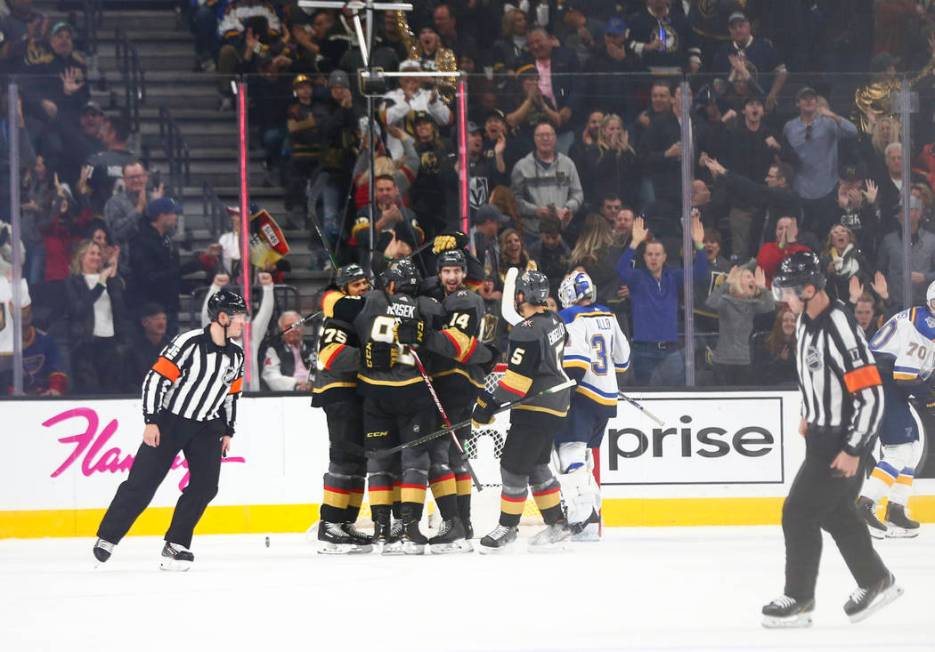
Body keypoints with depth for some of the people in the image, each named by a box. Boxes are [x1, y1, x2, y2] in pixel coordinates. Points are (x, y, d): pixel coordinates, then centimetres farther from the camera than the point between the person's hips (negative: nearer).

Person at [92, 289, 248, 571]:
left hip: (206, 426, 5)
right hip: (169, 420, -5)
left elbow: (232, 394, 17)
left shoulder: (236, 355, 2)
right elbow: (155, 378, -17)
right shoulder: (189, 343, -19)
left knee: (205, 486, -9)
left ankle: (176, 545, 1)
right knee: (142, 482, -5)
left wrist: (227, 431, 14)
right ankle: (107, 536, 7)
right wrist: (151, 421, -18)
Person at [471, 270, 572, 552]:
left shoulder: (527, 332, -21)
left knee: (513, 466, -3)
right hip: (557, 403, 10)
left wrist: (489, 405, -19)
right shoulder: (554, 321, 8)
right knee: (536, 466, 17)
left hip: (536, 409, -10)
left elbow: (517, 377, -23)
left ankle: (507, 527, 3)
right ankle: (557, 524, 21)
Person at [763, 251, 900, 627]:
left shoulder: (840, 330, -27)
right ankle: (875, 582, 34)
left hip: (844, 440, -10)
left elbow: (871, 394, -26)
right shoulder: (805, 320, 2)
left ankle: (798, 600, 6)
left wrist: (852, 451, -23)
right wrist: (809, 414, 21)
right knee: (834, 511, 19)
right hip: (823, 432, 10)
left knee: (799, 512, -5)